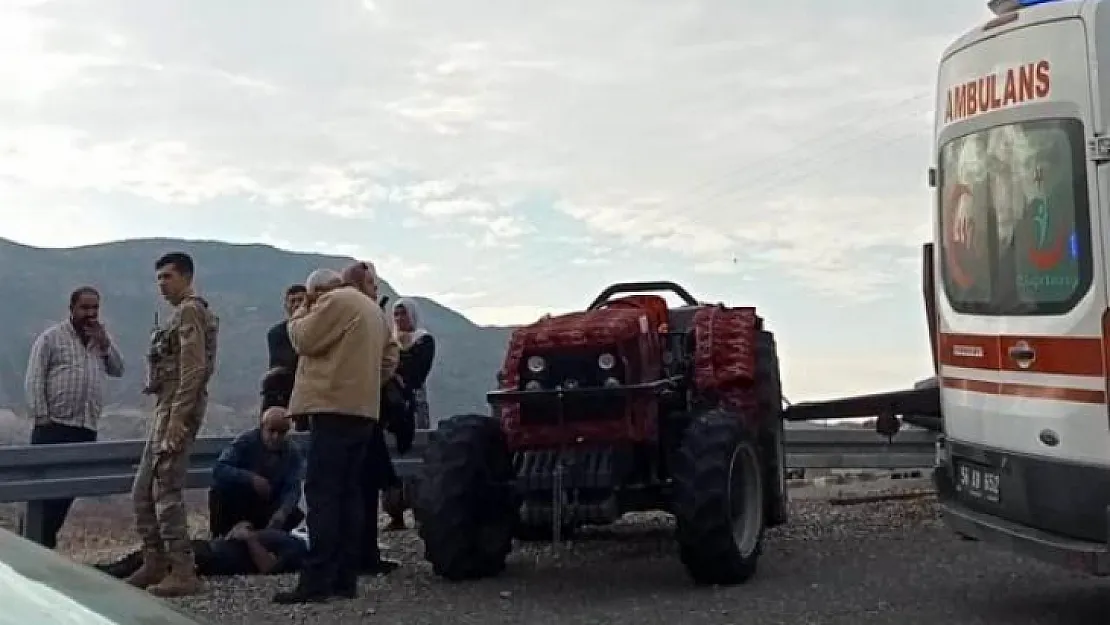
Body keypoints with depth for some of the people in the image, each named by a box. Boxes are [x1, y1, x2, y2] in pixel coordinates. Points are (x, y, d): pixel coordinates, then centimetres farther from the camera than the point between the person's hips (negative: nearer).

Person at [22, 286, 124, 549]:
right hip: (54, 427, -6)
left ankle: (45, 542, 18)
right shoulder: (51, 337, -2)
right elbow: (33, 381, -6)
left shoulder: (101, 338, 16)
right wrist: (41, 417, -13)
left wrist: (104, 344, -5)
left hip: (86, 428, 6)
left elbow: (118, 370, 9)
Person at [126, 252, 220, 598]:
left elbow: (194, 369, -20)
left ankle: (183, 573, -8)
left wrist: (178, 417, -25)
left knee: (166, 491, -10)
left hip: (177, 409, -10)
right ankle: (155, 564, 21)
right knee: (143, 491, 14)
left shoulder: (190, 310, -10)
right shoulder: (185, 313, 21)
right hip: (167, 409, 10)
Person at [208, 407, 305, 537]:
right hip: (236, 503, -2)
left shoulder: (293, 453, -9)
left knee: (295, 516, -23)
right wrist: (250, 478, -42)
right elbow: (218, 469, -27)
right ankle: (219, 536, -11)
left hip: (266, 508, 2)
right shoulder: (246, 441, -17)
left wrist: (281, 513, -39)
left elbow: (292, 489, -19)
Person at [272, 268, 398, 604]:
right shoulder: (374, 309, 23)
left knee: (322, 493, -10)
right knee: (349, 492, 8)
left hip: (335, 406, -9)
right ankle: (346, 577, 8)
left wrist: (301, 312, 9)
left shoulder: (335, 301, -5)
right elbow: (390, 357, 24)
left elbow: (304, 340, -7)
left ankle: (317, 580, -12)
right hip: (362, 408, 9)